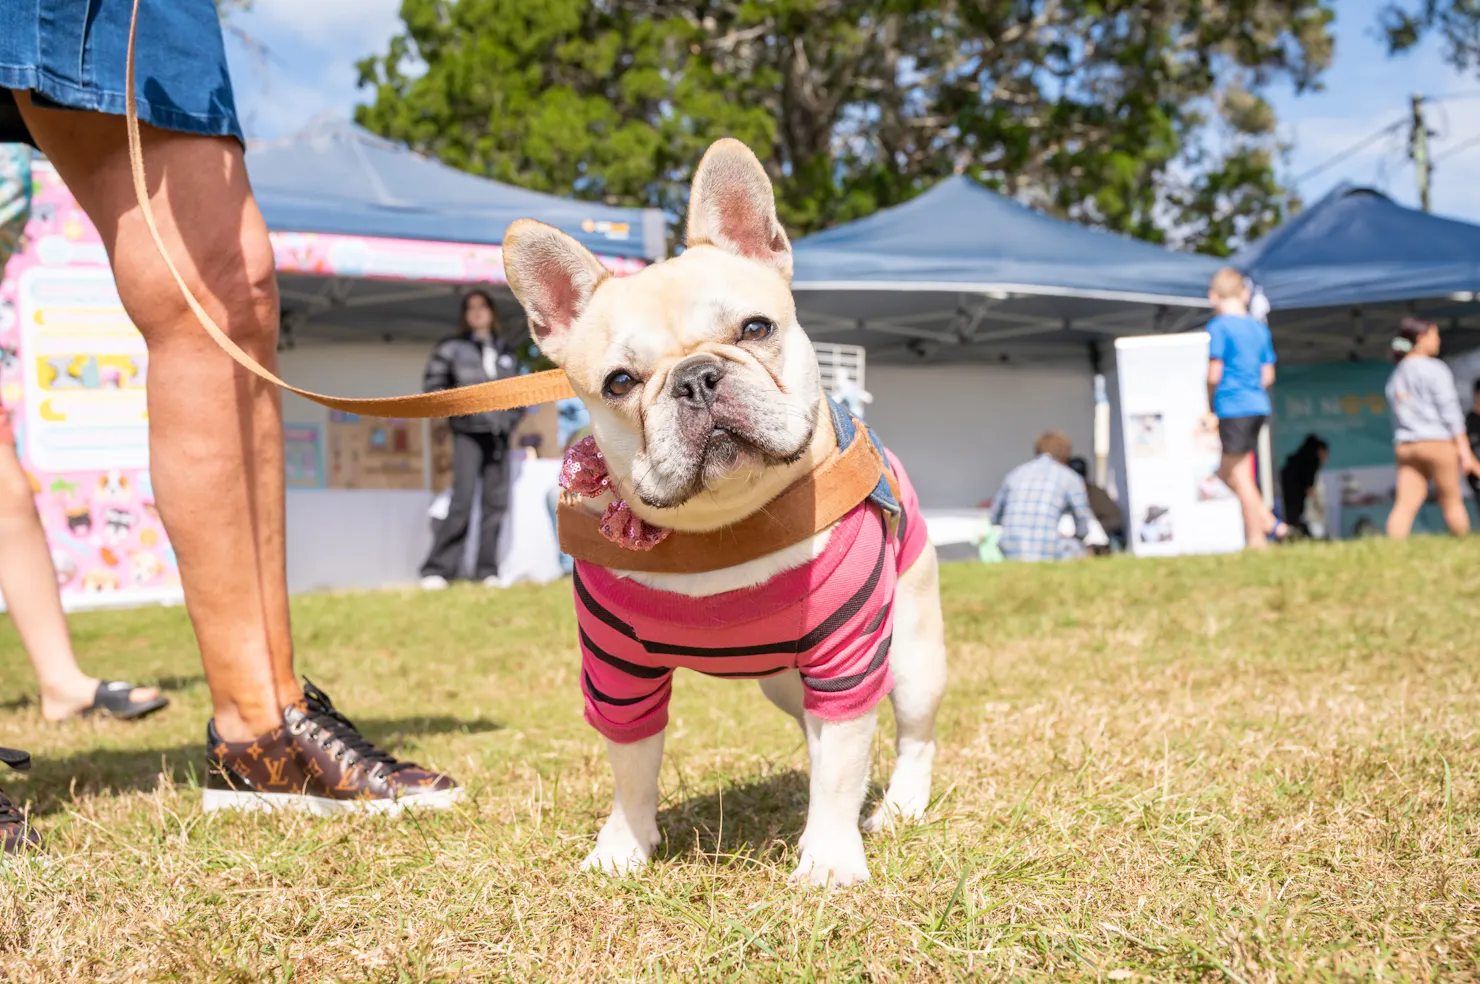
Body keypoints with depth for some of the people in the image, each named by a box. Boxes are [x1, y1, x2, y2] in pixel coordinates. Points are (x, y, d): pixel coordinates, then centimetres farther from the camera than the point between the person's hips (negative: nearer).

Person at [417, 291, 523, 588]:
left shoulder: (504, 351, 16)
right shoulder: (452, 348, 4)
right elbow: (432, 385, 4)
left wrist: (512, 417, 9)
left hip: (498, 435, 5)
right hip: (468, 433, -5)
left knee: (496, 503, 1)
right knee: (462, 500, -14)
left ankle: (488, 570, 7)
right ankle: (436, 569, -10)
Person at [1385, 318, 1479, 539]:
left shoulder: (1396, 376, 16)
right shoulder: (1435, 369, -3)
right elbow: (1450, 412, -8)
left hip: (1404, 446, 5)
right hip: (1438, 442, -5)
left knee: (1404, 504, -5)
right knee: (1451, 501, 2)